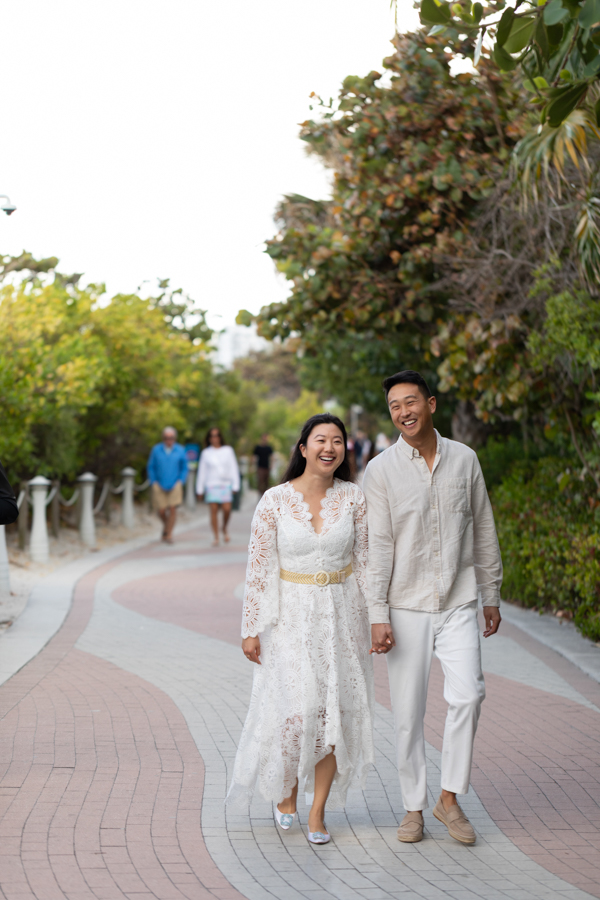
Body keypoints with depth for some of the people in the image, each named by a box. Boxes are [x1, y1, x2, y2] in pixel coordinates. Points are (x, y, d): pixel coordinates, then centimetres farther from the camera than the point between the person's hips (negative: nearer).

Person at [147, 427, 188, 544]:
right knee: (161, 511, 0)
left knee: (172, 509, -10)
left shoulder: (180, 451, 1)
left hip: (174, 485, 0)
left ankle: (168, 535, -2)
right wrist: (154, 482, -2)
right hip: (159, 485, 0)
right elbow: (151, 467, 6)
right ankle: (166, 525, 32)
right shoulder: (156, 450, 0)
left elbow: (184, 468, 8)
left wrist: (180, 482, -3)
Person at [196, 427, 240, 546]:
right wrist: (200, 490, 7)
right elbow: (202, 471, 9)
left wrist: (235, 486, -1)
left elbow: (234, 468, 7)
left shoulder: (228, 451, 7)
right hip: (211, 485, 0)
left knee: (227, 509, -10)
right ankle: (216, 537, 2)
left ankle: (225, 528, 19)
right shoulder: (206, 453, 7)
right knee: (213, 511, -4)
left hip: (225, 484, 0)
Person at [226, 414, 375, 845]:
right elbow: (258, 568, -4)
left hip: (341, 613, 2)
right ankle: (286, 791, 23)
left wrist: (376, 617, 1)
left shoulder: (354, 498, -1)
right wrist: (251, 628, -4)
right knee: (295, 706, -7)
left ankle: (318, 812, 15)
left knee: (334, 710, 2)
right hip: (291, 614, -2)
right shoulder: (275, 501, -7)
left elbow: (365, 562, 5)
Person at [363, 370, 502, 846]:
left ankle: (450, 798, 3)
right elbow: (378, 545, -6)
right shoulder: (381, 470, -4)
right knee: (408, 711, 3)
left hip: (459, 602, 2)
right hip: (407, 606, -1)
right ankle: (414, 807, 17)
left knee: (467, 694, -12)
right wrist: (377, 616, -11)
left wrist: (492, 596, 13)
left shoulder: (464, 459, 4)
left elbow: (483, 530, 11)